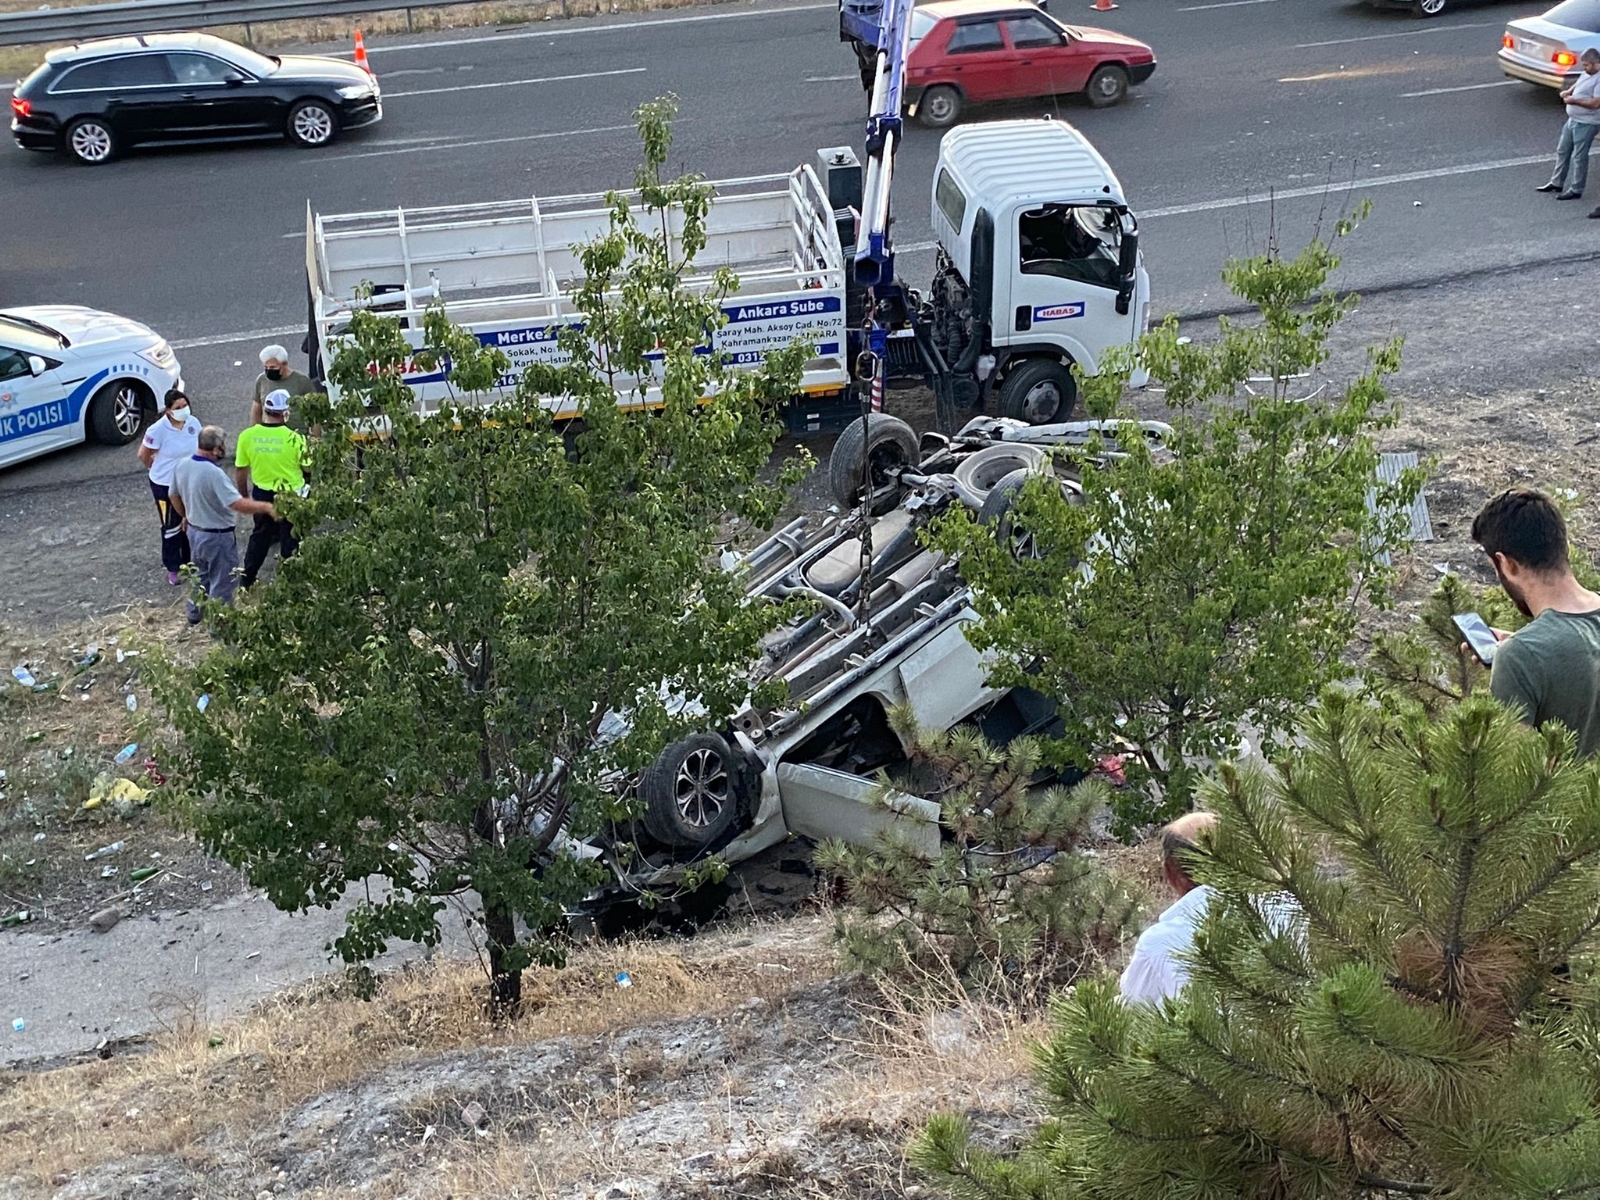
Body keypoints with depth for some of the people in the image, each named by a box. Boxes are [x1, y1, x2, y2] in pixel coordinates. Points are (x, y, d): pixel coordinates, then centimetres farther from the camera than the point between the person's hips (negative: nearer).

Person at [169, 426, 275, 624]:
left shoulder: (182, 466, -5)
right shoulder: (214, 473, -31)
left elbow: (174, 495, 10)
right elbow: (237, 504, -36)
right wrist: (266, 507, -30)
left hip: (194, 530, 8)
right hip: (217, 536, -8)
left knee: (201, 572, 29)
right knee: (222, 581, 10)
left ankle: (195, 613, 43)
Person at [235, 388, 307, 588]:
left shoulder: (247, 436, -10)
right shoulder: (294, 439, -20)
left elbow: (240, 470, -1)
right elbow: (308, 468, -10)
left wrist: (243, 496, 13)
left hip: (261, 494, 4)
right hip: (291, 495, -4)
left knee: (260, 535, 23)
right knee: (290, 541, 12)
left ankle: (247, 580, 31)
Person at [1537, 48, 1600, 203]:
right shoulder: (1587, 74, 8)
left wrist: (1574, 100, -26)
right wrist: (1569, 91, 4)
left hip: (1586, 123, -10)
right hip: (1573, 120, 10)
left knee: (1579, 157, -1)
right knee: (1562, 150, 18)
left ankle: (1575, 190, 8)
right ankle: (1557, 183, 31)